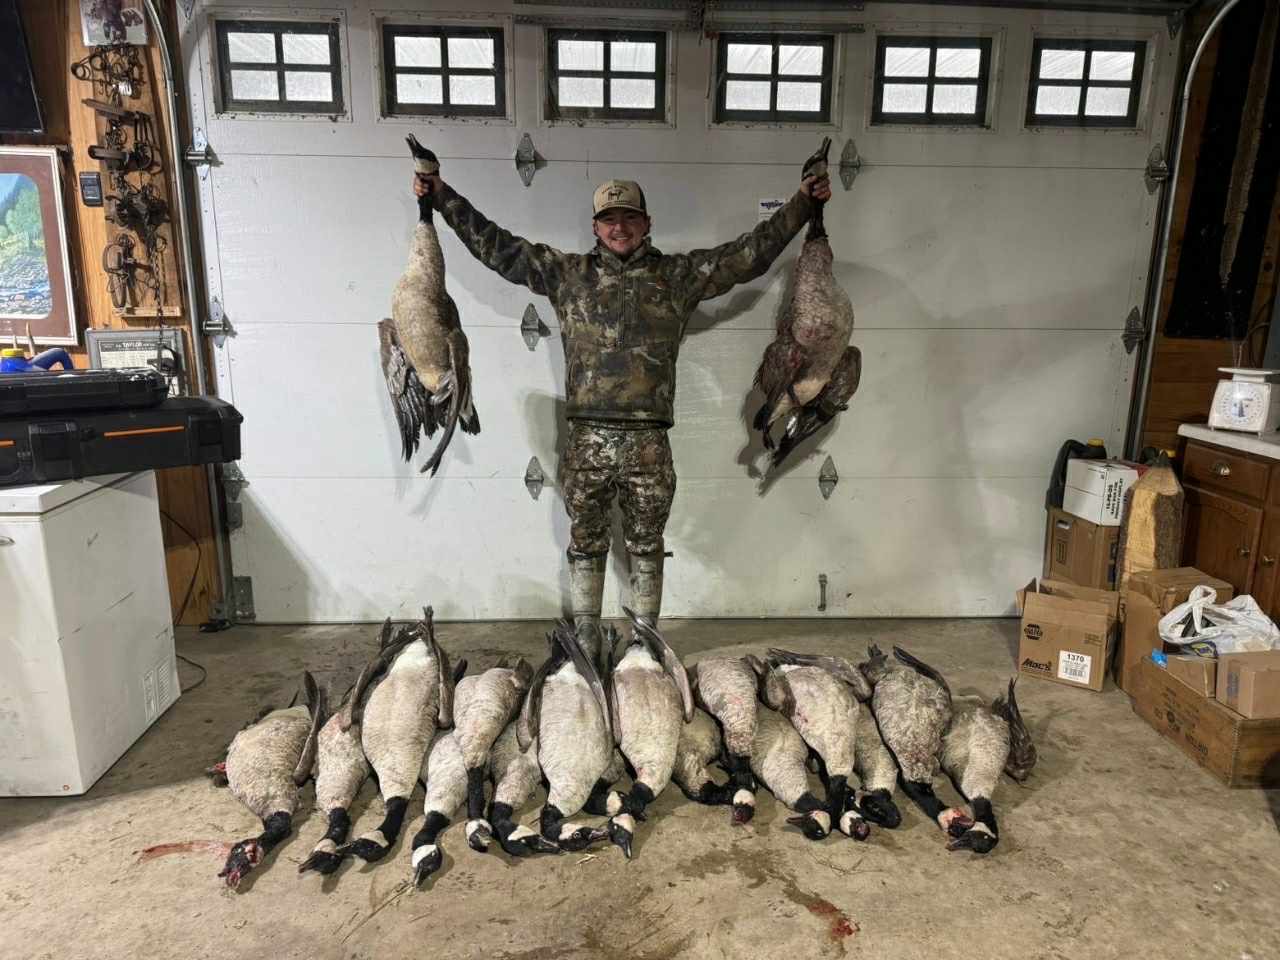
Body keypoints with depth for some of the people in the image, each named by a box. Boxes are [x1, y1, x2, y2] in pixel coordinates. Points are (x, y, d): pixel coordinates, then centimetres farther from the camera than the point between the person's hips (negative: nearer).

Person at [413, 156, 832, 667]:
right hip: (587, 437, 1)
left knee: (646, 547, 10)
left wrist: (802, 202, 6)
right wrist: (443, 198, 9)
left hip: (649, 442, 0)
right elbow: (496, 246, 12)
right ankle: (585, 642, 25)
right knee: (585, 544, 11)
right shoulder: (568, 273, 10)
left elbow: (751, 252, 9)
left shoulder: (680, 275, 9)